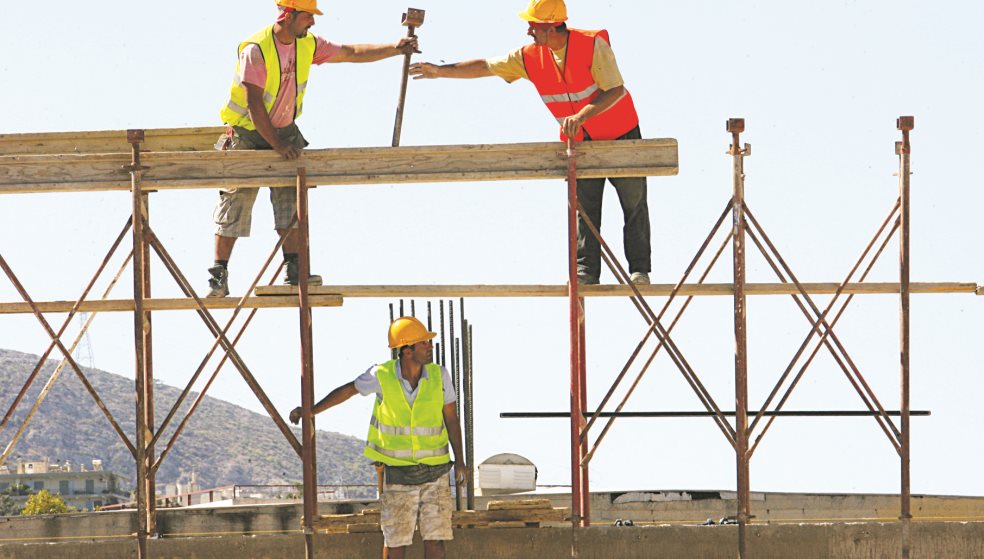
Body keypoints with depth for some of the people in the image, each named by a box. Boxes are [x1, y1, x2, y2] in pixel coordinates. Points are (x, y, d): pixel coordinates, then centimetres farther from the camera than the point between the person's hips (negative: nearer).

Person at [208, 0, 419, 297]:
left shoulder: (308, 44, -4)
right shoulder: (256, 49, -24)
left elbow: (352, 53, 3)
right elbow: (254, 104, -25)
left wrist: (395, 48, -8)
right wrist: (277, 146, -26)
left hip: (284, 130, 5)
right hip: (248, 133, -5)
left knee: (290, 198, -5)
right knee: (236, 203, -4)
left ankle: (294, 269, -5)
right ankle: (219, 275, 2)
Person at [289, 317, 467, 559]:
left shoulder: (439, 375, -7)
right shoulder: (382, 375, -11)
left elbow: (451, 419, 1)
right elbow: (348, 390, 6)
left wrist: (459, 460, -7)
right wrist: (310, 410, 6)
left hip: (434, 473, 1)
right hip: (398, 473, -1)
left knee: (435, 539, -3)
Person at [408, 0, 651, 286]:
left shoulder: (593, 45, -23)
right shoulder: (530, 57, -8)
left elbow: (615, 90, -25)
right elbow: (486, 67, 1)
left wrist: (580, 116, -36)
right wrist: (440, 71, -1)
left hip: (620, 136, -4)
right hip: (579, 141, 4)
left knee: (634, 203, 1)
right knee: (583, 206, -1)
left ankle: (639, 270, 7)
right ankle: (585, 270, 1)